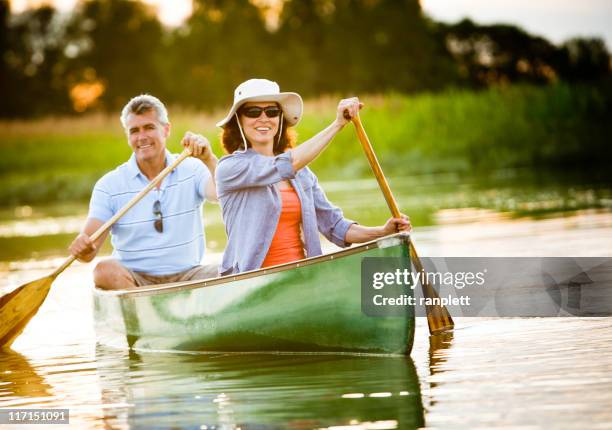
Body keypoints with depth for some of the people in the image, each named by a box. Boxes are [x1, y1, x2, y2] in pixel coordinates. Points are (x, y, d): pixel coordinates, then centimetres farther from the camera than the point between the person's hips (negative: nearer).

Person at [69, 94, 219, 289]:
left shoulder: (192, 170, 5)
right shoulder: (109, 185, 1)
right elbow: (90, 249, -6)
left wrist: (209, 160, -33)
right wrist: (82, 248, -31)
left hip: (187, 275, 1)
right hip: (133, 278, -1)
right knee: (106, 270, -33)